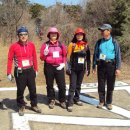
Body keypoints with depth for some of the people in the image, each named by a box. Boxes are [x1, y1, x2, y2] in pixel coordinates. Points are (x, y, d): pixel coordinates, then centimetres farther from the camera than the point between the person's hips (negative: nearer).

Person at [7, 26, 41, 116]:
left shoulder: (31, 45, -1)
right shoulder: (14, 46, -9)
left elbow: (34, 58, 8)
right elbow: (10, 59, -6)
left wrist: (36, 70, 12)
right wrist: (9, 73, -7)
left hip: (30, 70, 3)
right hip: (19, 72, -2)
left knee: (33, 89, 12)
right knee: (20, 90, 7)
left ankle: (34, 105, 29)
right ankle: (21, 106, 25)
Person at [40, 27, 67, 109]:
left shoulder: (61, 44, 5)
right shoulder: (45, 45, -1)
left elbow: (65, 55, 14)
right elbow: (42, 58, 1)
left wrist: (63, 63, 1)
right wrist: (45, 54, -19)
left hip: (59, 67, 1)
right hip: (49, 67, -1)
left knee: (62, 85, 2)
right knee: (50, 85, 10)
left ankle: (62, 101, 18)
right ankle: (51, 101, 25)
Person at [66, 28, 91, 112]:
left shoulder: (86, 45, 4)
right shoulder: (72, 44, -5)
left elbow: (88, 58, 9)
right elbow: (68, 57, -5)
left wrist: (88, 68, 8)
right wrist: (68, 68, -10)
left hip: (82, 69, 4)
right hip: (73, 69, -3)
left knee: (79, 85, 14)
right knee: (72, 86, -5)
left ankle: (76, 99, 30)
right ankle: (70, 104, -2)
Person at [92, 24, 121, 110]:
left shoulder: (114, 42, -4)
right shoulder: (99, 42, 4)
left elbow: (118, 56, -4)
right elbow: (95, 54, 9)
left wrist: (118, 68, -9)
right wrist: (94, 66, 6)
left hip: (111, 65, -2)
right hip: (101, 65, 2)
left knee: (110, 85, 6)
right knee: (101, 85, 7)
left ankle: (109, 102, 20)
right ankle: (102, 101, 21)